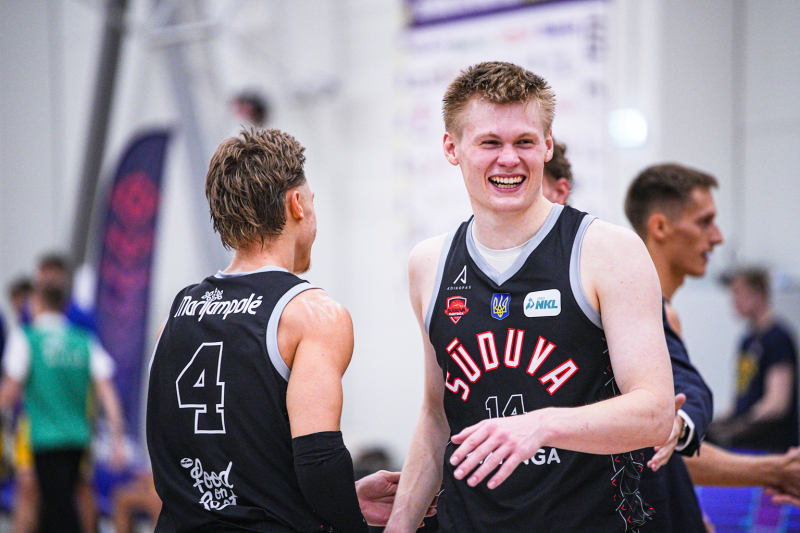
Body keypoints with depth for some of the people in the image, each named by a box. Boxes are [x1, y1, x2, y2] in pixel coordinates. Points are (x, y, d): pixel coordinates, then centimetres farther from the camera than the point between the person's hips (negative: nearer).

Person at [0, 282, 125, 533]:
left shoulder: (25, 339, -4)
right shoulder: (85, 341, 7)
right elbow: (106, 392, 2)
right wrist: (117, 439, 3)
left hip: (45, 437, -5)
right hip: (78, 436, 5)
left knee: (60, 506, -6)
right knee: (59, 501, 17)